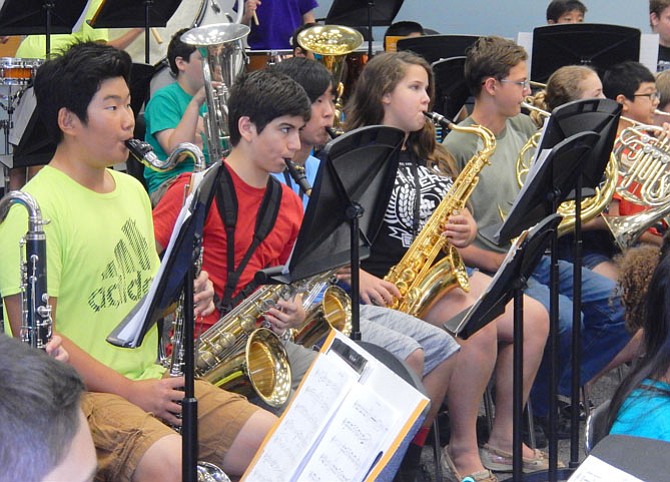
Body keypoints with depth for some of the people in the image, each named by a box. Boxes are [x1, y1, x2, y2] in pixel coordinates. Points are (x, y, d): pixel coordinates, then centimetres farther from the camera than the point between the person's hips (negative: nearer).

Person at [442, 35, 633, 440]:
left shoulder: (524, 127, 9)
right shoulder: (456, 148, -13)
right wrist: (497, 262, -20)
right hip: (489, 268, -8)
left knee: (614, 302, -4)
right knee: (564, 316, -28)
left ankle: (561, 389, 9)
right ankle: (536, 411, -4)